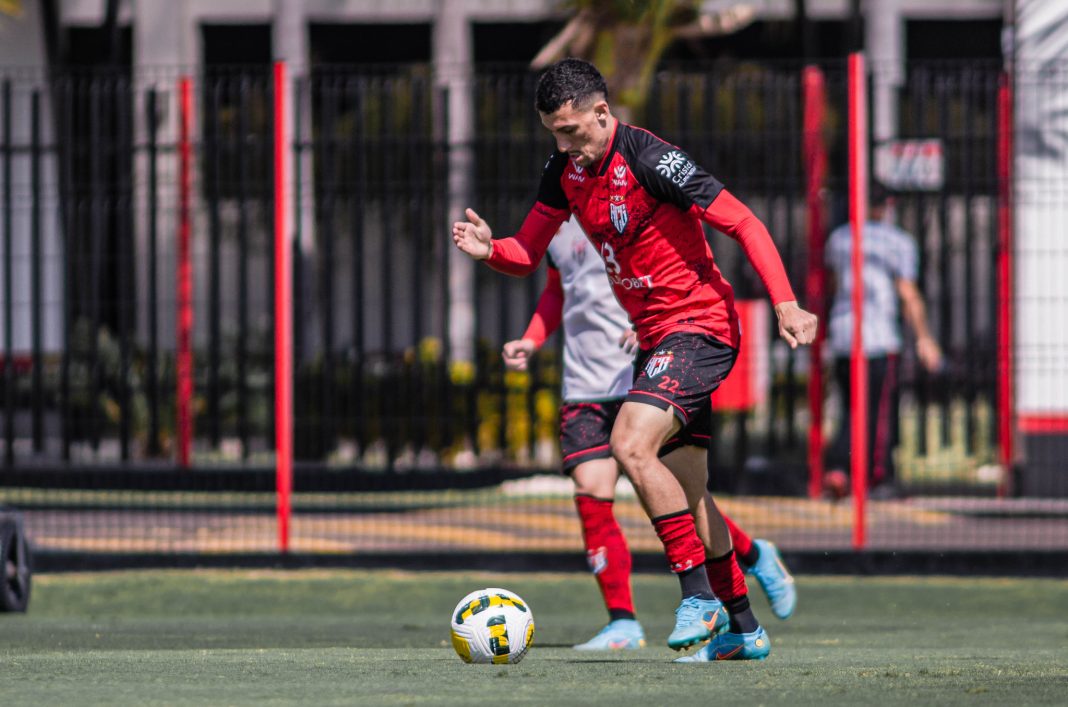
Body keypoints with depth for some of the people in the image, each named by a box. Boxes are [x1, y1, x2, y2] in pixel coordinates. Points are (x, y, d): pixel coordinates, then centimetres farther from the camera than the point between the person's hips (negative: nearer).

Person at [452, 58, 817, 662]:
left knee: (631, 444, -26)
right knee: (684, 488, 14)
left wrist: (786, 304, -27)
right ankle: (743, 628, 25)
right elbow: (528, 254, 9)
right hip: (655, 336, 9)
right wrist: (488, 248, -14)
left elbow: (745, 224, -18)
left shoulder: (649, 159, -19)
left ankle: (699, 595, -19)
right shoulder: (565, 171, 4)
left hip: (699, 326, -9)